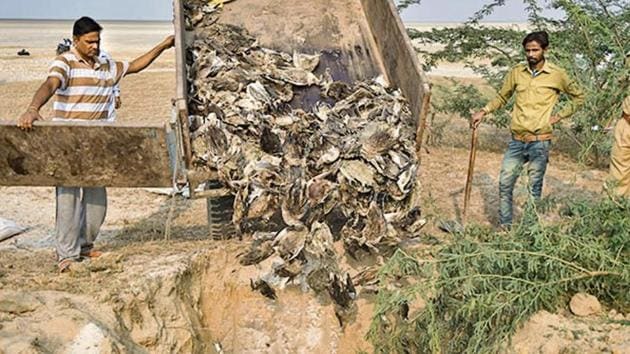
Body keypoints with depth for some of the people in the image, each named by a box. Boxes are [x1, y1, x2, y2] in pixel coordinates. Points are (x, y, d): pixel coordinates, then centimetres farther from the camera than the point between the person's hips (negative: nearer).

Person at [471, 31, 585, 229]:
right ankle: (504, 226, 10)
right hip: (517, 140, 3)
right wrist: (484, 112, 1)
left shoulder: (557, 75, -2)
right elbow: (502, 97, 15)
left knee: (534, 189, 2)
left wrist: (559, 116, 1)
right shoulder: (516, 73, 5)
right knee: (505, 183, 0)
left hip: (540, 142, -3)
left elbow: (578, 97, 11)